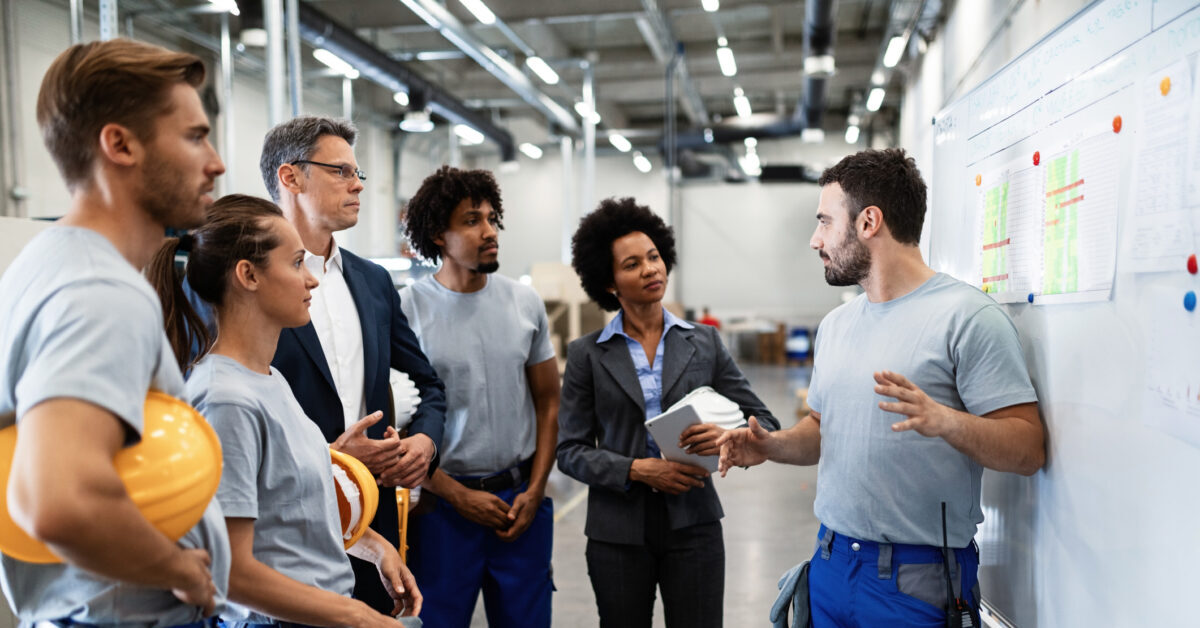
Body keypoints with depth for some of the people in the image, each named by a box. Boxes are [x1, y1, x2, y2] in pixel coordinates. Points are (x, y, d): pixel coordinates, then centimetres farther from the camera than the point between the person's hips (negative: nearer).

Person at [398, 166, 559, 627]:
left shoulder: (525, 303, 4)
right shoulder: (407, 308, -8)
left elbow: (547, 403, 9)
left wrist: (534, 492, -1)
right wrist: (459, 496, -8)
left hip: (521, 500, 3)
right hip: (443, 503, -3)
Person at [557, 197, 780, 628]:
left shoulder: (705, 343, 3)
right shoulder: (587, 354, 0)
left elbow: (764, 423, 3)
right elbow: (570, 450, -2)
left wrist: (729, 437, -19)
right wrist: (638, 469, -16)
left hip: (693, 525, 1)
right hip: (617, 530, 0)